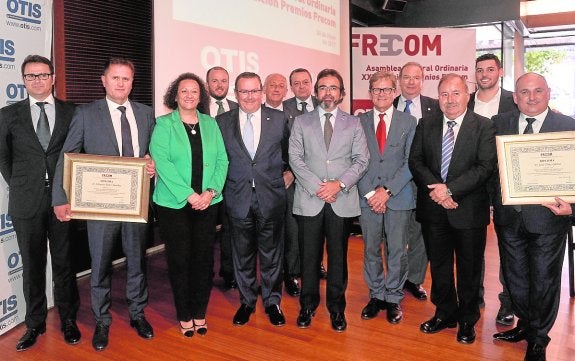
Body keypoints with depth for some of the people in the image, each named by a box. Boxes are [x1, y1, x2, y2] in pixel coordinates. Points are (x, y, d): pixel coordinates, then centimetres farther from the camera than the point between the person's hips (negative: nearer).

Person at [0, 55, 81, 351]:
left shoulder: (70, 112, 4)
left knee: (64, 263, 8)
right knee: (32, 266, 11)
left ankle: (68, 319, 23)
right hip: (26, 202, 1)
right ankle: (35, 323, 25)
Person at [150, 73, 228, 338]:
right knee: (179, 259, 4)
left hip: (207, 203, 3)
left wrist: (211, 191, -11)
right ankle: (184, 316, 20)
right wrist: (188, 194, -18)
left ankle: (200, 313, 22)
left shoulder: (210, 124, 10)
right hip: (174, 204, -3)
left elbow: (221, 160, 5)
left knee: (204, 258, 6)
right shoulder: (164, 124, 0)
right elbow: (161, 161, -11)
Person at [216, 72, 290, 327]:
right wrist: (220, 186, 0)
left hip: (271, 198, 0)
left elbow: (289, 153, 11)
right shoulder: (222, 122, 2)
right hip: (238, 198, 1)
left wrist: (288, 173, 3)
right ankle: (246, 301, 31)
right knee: (242, 254, 13)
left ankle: (272, 301, 27)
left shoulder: (279, 119, 1)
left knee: (271, 253, 10)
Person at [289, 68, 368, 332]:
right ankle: (308, 305, 23)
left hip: (342, 201, 0)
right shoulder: (301, 122, 8)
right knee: (309, 256, 6)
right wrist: (317, 186, -11)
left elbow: (361, 160, 2)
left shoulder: (353, 124, 9)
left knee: (338, 256, 8)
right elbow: (295, 158, 0)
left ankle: (336, 307, 23)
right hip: (309, 200, 0)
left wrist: (339, 183, -12)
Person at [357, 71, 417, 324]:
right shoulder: (359, 122, 6)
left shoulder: (409, 122, 4)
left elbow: (410, 162, -2)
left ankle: (393, 298, 22)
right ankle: (376, 296, 25)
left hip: (399, 197, -1)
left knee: (397, 250, 6)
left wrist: (388, 190, -11)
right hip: (367, 197, 1)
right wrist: (370, 193, -7)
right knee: (371, 250, 9)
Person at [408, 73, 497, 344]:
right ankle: (445, 313, 35)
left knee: (469, 269, 11)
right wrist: (434, 187, -14)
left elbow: (485, 167, -14)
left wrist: (450, 189, -21)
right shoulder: (426, 125, 5)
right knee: (439, 266, 16)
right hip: (433, 209, 3)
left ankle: (467, 320, 30)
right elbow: (415, 161, 2)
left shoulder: (484, 127, -5)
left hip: (468, 210, -3)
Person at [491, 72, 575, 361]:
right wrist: (491, 201, -1)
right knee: (515, 277, 18)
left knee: (544, 280, 11)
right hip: (509, 216, 3)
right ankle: (525, 324, 43)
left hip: (547, 218, -3)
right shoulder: (499, 123, 3)